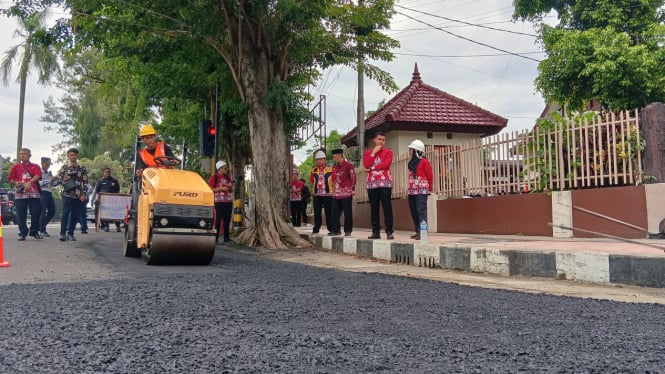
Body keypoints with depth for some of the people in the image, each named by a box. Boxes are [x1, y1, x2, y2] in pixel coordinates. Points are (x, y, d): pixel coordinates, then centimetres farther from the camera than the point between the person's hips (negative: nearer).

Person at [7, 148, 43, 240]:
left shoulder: (35, 166, 11)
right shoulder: (16, 166, 16)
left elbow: (38, 176, -6)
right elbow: (10, 179, 13)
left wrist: (30, 182, -24)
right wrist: (15, 183, -9)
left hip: (34, 193, -1)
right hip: (20, 193, 1)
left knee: (36, 213, -1)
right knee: (21, 215, 0)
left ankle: (34, 232, 12)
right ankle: (23, 233, 7)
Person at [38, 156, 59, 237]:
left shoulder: (49, 173, 18)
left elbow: (53, 184, 18)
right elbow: (39, 183, -16)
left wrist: (56, 180, -2)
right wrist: (50, 180, -19)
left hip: (49, 193, 7)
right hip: (42, 193, -7)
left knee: (52, 211, 8)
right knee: (43, 212, -9)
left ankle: (41, 225, 24)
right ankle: (42, 230, -5)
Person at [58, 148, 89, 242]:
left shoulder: (82, 168, 8)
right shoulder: (64, 167, 9)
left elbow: (85, 182, 5)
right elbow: (58, 178, 12)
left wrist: (83, 194, -4)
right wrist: (64, 179, -9)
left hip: (78, 195, 1)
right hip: (67, 194, -1)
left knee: (75, 215, 3)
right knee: (65, 213, -11)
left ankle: (70, 234, 11)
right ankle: (63, 233, -8)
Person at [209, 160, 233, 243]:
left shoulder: (228, 177, 18)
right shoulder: (214, 177, -1)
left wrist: (230, 188, 4)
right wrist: (221, 188, -14)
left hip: (228, 202, 6)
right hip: (219, 202, -6)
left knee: (227, 220, 6)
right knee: (217, 220, -8)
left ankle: (226, 237, 11)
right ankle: (215, 238, -4)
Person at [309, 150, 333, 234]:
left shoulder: (330, 169, 0)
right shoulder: (314, 170, 10)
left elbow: (334, 181, 1)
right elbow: (311, 181, 17)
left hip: (328, 194, -3)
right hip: (317, 195, 3)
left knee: (329, 213, 1)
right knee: (317, 213, 7)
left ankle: (331, 228, 8)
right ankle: (316, 229, 14)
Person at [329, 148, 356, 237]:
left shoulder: (348, 165, -7)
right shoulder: (335, 167, 15)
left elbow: (353, 178, -7)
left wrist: (351, 189, -5)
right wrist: (335, 188, 14)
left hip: (346, 193, -7)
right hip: (336, 194, 7)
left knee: (347, 213, -1)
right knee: (335, 213, 5)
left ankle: (348, 231, 6)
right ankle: (335, 230, 12)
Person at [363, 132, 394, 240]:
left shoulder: (388, 152, 8)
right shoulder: (368, 152, 16)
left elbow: (386, 164, -10)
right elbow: (366, 165, -3)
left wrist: (372, 168, -4)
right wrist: (374, 152, -2)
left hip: (385, 183, -3)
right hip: (372, 183, 3)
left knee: (387, 208, -7)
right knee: (374, 208, 4)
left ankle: (389, 232, -7)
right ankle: (375, 232, 8)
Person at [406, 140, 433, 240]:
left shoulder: (424, 162, -7)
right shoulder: (411, 163, 15)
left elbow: (430, 176, -5)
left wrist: (429, 189, 1)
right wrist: (410, 189, 14)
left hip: (421, 191, -8)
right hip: (412, 191, 8)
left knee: (421, 211, -11)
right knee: (414, 212, 10)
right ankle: (418, 232, 18)